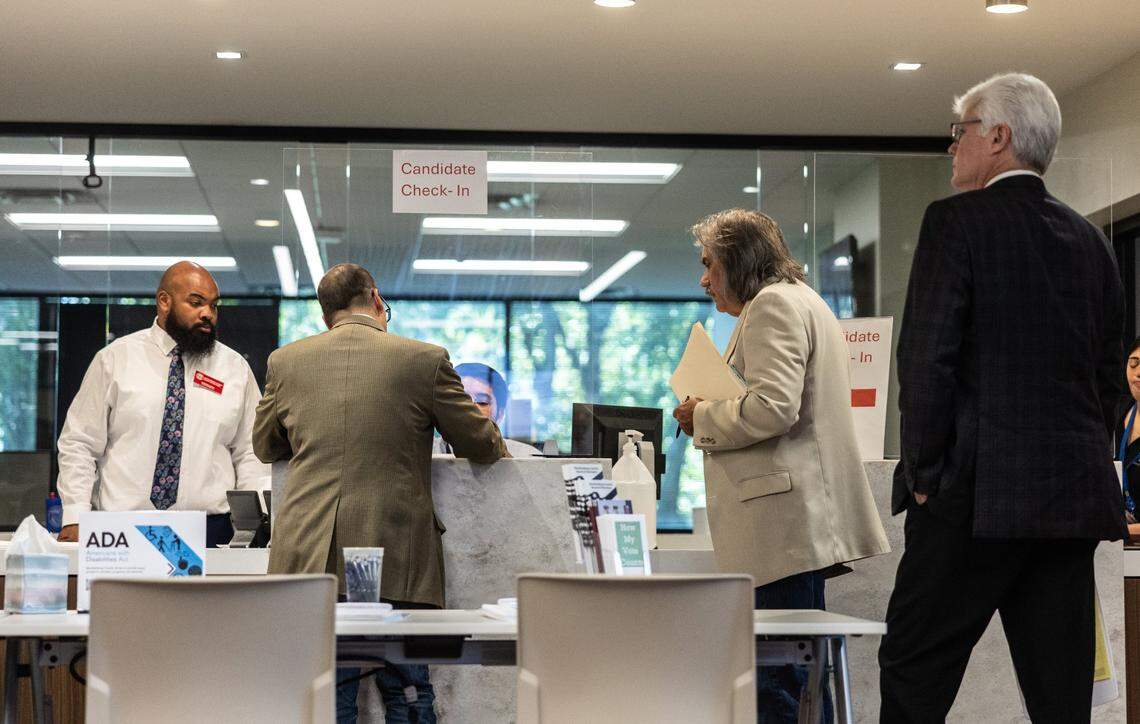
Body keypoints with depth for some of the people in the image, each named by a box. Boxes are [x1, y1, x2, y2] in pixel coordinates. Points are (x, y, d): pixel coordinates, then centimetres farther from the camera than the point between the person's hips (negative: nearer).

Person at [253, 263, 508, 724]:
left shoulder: (285, 362, 6)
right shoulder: (425, 359, -2)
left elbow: (265, 447, 22)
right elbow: (481, 446, 7)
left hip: (311, 561, 2)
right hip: (397, 562, -2)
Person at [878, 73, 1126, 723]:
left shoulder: (958, 221, -7)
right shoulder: (1090, 240, 13)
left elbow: (927, 360, -13)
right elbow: (1109, 377, 15)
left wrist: (923, 476, -5)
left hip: (976, 498, -6)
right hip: (1074, 499, 7)